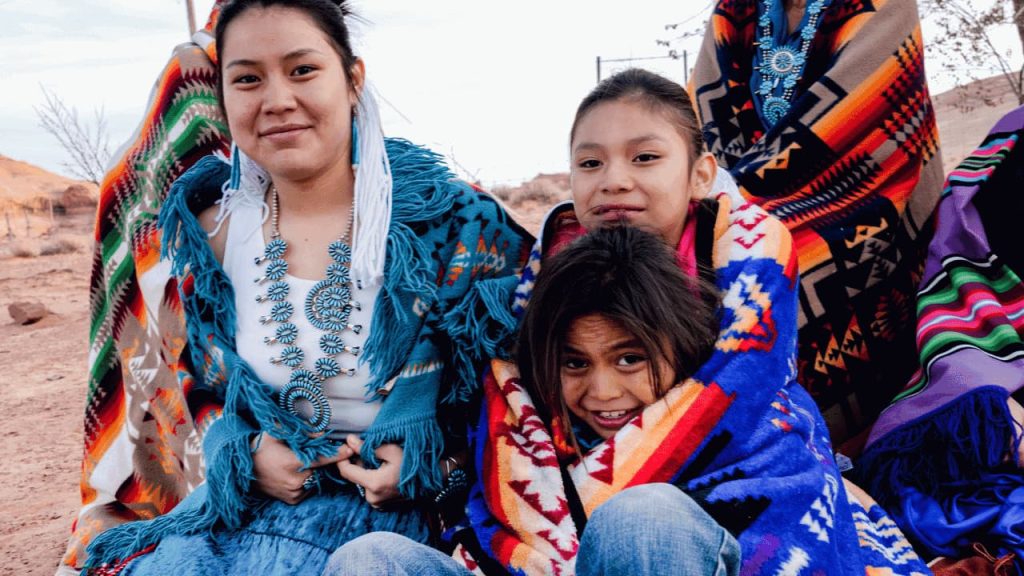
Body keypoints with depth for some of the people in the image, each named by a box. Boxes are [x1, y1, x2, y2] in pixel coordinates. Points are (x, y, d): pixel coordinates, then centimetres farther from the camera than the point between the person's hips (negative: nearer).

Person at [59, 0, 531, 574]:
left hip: (395, 501, -3)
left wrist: (430, 454, -16)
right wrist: (245, 453, -6)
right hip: (252, 488, 4)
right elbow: (205, 381, 13)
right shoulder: (213, 231, 0)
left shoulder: (445, 219, -11)